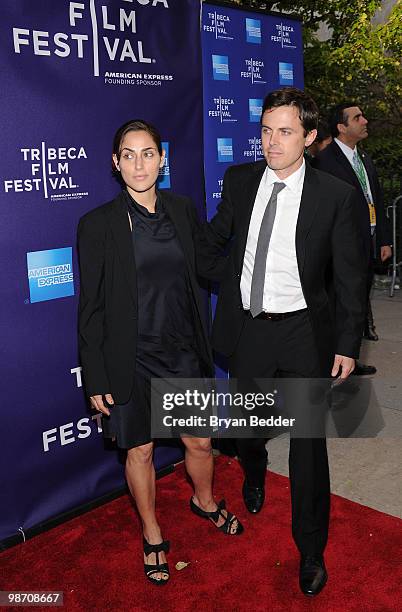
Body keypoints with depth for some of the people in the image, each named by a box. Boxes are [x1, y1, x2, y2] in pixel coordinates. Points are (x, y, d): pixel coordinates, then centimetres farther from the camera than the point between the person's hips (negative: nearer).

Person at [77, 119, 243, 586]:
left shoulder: (182, 211, 2)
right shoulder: (97, 224, -11)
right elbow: (91, 308, -8)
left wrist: (203, 346, 11)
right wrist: (96, 380, -9)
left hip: (183, 352, 4)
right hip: (132, 359, -3)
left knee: (200, 442, 16)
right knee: (140, 451, 13)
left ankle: (204, 501, 48)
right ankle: (152, 535, 38)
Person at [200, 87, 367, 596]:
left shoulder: (335, 195, -10)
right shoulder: (239, 181, -1)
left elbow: (350, 276, -5)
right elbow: (212, 241, 15)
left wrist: (349, 345, -6)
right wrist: (231, 283, 4)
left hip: (304, 332, -3)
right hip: (246, 328, 3)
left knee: (308, 445, 5)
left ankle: (311, 550, 25)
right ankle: (253, 476, 57)